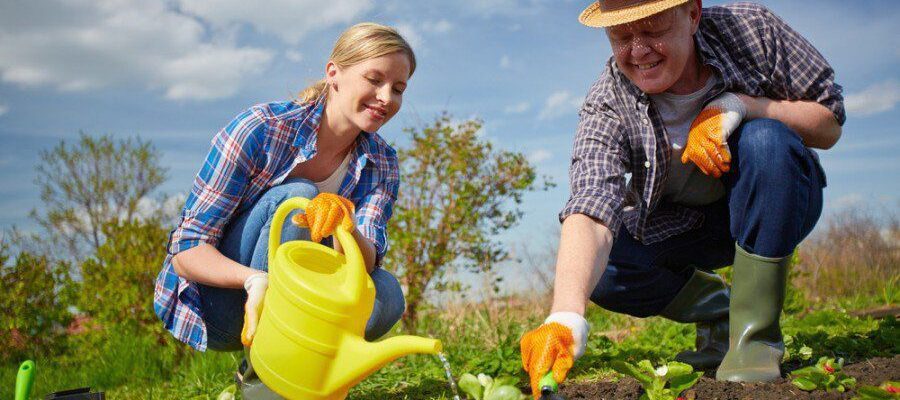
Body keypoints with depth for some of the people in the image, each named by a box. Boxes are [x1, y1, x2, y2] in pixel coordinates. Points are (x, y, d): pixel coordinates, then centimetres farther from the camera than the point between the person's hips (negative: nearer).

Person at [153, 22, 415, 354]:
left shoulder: (381, 164, -4)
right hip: (212, 307, -4)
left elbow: (364, 263, -19)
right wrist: (256, 279, -41)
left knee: (385, 295, -26)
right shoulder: (260, 129, -19)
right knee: (295, 197, -29)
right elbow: (186, 251, -20)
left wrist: (346, 225, -42)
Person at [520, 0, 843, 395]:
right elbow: (591, 208, -40)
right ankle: (715, 307, 3)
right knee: (599, 268, -25)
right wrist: (566, 315, -58)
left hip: (778, 207, 0)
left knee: (766, 140, -32)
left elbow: (830, 124, -13)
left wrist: (737, 105, -31)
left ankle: (754, 331, -22)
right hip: (681, 224, 1)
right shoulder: (607, 106, -24)